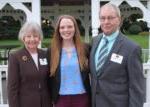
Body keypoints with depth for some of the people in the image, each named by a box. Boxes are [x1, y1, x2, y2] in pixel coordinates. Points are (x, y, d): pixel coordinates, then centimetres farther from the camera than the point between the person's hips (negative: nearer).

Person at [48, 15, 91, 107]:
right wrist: (51, 98, 2)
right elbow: (49, 77, 4)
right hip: (61, 99, 0)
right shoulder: (52, 51, 0)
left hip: (82, 97, 0)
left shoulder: (85, 48, 0)